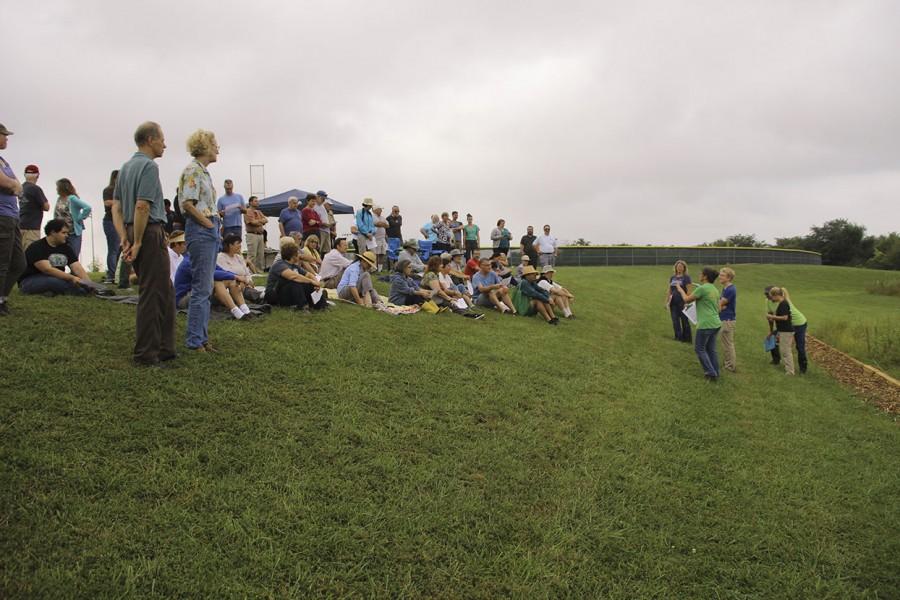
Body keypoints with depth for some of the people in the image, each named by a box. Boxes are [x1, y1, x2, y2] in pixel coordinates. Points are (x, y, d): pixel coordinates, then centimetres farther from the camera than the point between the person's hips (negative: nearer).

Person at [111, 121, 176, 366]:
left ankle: (164, 348, 20)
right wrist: (138, 242, -16)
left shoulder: (126, 167, 18)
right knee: (152, 293, -4)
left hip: (133, 232, 10)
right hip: (150, 233, -9)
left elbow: (116, 206, 13)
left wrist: (124, 238, 5)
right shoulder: (149, 166, -11)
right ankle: (146, 354, 0)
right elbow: (142, 206, -20)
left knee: (165, 291, 15)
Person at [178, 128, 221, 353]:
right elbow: (188, 203, -18)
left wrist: (216, 219, 9)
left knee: (206, 288, 12)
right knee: (201, 288, -7)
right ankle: (194, 342, -1)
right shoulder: (193, 170, -9)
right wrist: (208, 223, -12)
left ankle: (202, 338, 18)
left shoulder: (203, 171, 19)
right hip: (200, 230, -10)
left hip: (210, 230, 10)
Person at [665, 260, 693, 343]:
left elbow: (689, 291, -9)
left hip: (682, 302, -5)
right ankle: (678, 337, 14)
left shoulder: (686, 277, -4)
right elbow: (669, 290, 17)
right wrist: (667, 301, 12)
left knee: (684, 321, 2)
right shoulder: (672, 277, 13)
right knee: (675, 321, 5)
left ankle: (686, 339, 10)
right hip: (673, 302, 6)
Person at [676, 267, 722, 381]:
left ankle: (710, 373, 6)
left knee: (699, 348, 6)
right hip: (716, 324, 8)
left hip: (706, 325, -8)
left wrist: (680, 290, 12)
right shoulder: (715, 289, 11)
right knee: (711, 349, 16)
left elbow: (687, 299, -6)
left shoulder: (701, 288, -15)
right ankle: (715, 374, 19)